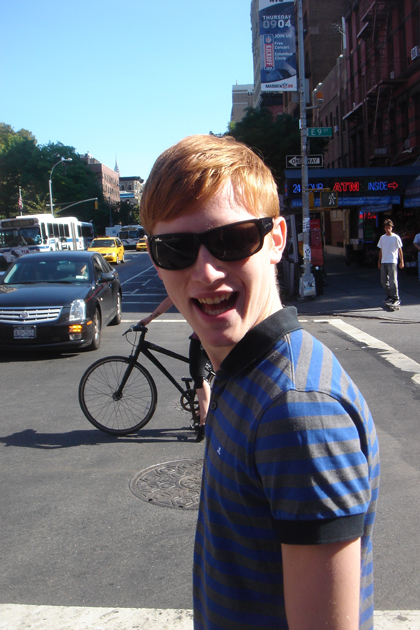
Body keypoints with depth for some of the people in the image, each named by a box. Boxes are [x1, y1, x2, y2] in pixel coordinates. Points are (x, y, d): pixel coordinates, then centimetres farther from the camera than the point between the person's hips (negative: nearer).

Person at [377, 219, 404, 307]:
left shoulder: (396, 237, -3)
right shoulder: (382, 238, 12)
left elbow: (400, 250, -2)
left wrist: (402, 261, -4)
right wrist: (379, 261, 17)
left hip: (392, 262, -6)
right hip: (383, 262, 6)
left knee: (393, 281, -10)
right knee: (384, 281, 9)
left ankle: (396, 299, -6)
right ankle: (389, 296, 23)